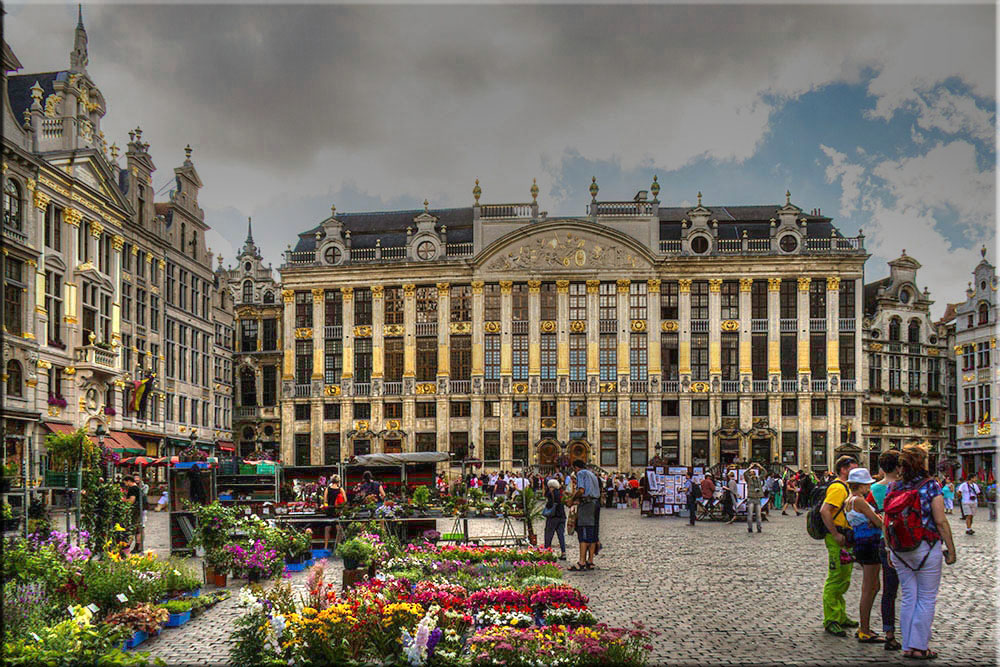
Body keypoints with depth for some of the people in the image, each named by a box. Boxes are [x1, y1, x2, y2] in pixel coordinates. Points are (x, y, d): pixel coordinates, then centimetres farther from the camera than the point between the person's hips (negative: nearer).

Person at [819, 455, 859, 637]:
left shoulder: (845, 487, 17)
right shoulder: (838, 487, -16)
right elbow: (824, 511, -28)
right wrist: (836, 535, -26)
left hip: (845, 539, 11)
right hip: (837, 540, -11)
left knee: (843, 580, 17)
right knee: (835, 580, -6)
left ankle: (840, 617, 27)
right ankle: (830, 621, 0)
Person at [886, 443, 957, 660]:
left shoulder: (893, 487, 2)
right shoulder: (931, 486, -11)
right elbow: (941, 522, -12)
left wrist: (890, 549, 13)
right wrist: (951, 549, -3)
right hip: (926, 548, -5)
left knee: (908, 598, 12)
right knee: (926, 599, 6)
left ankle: (907, 646, 17)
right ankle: (919, 647, 8)